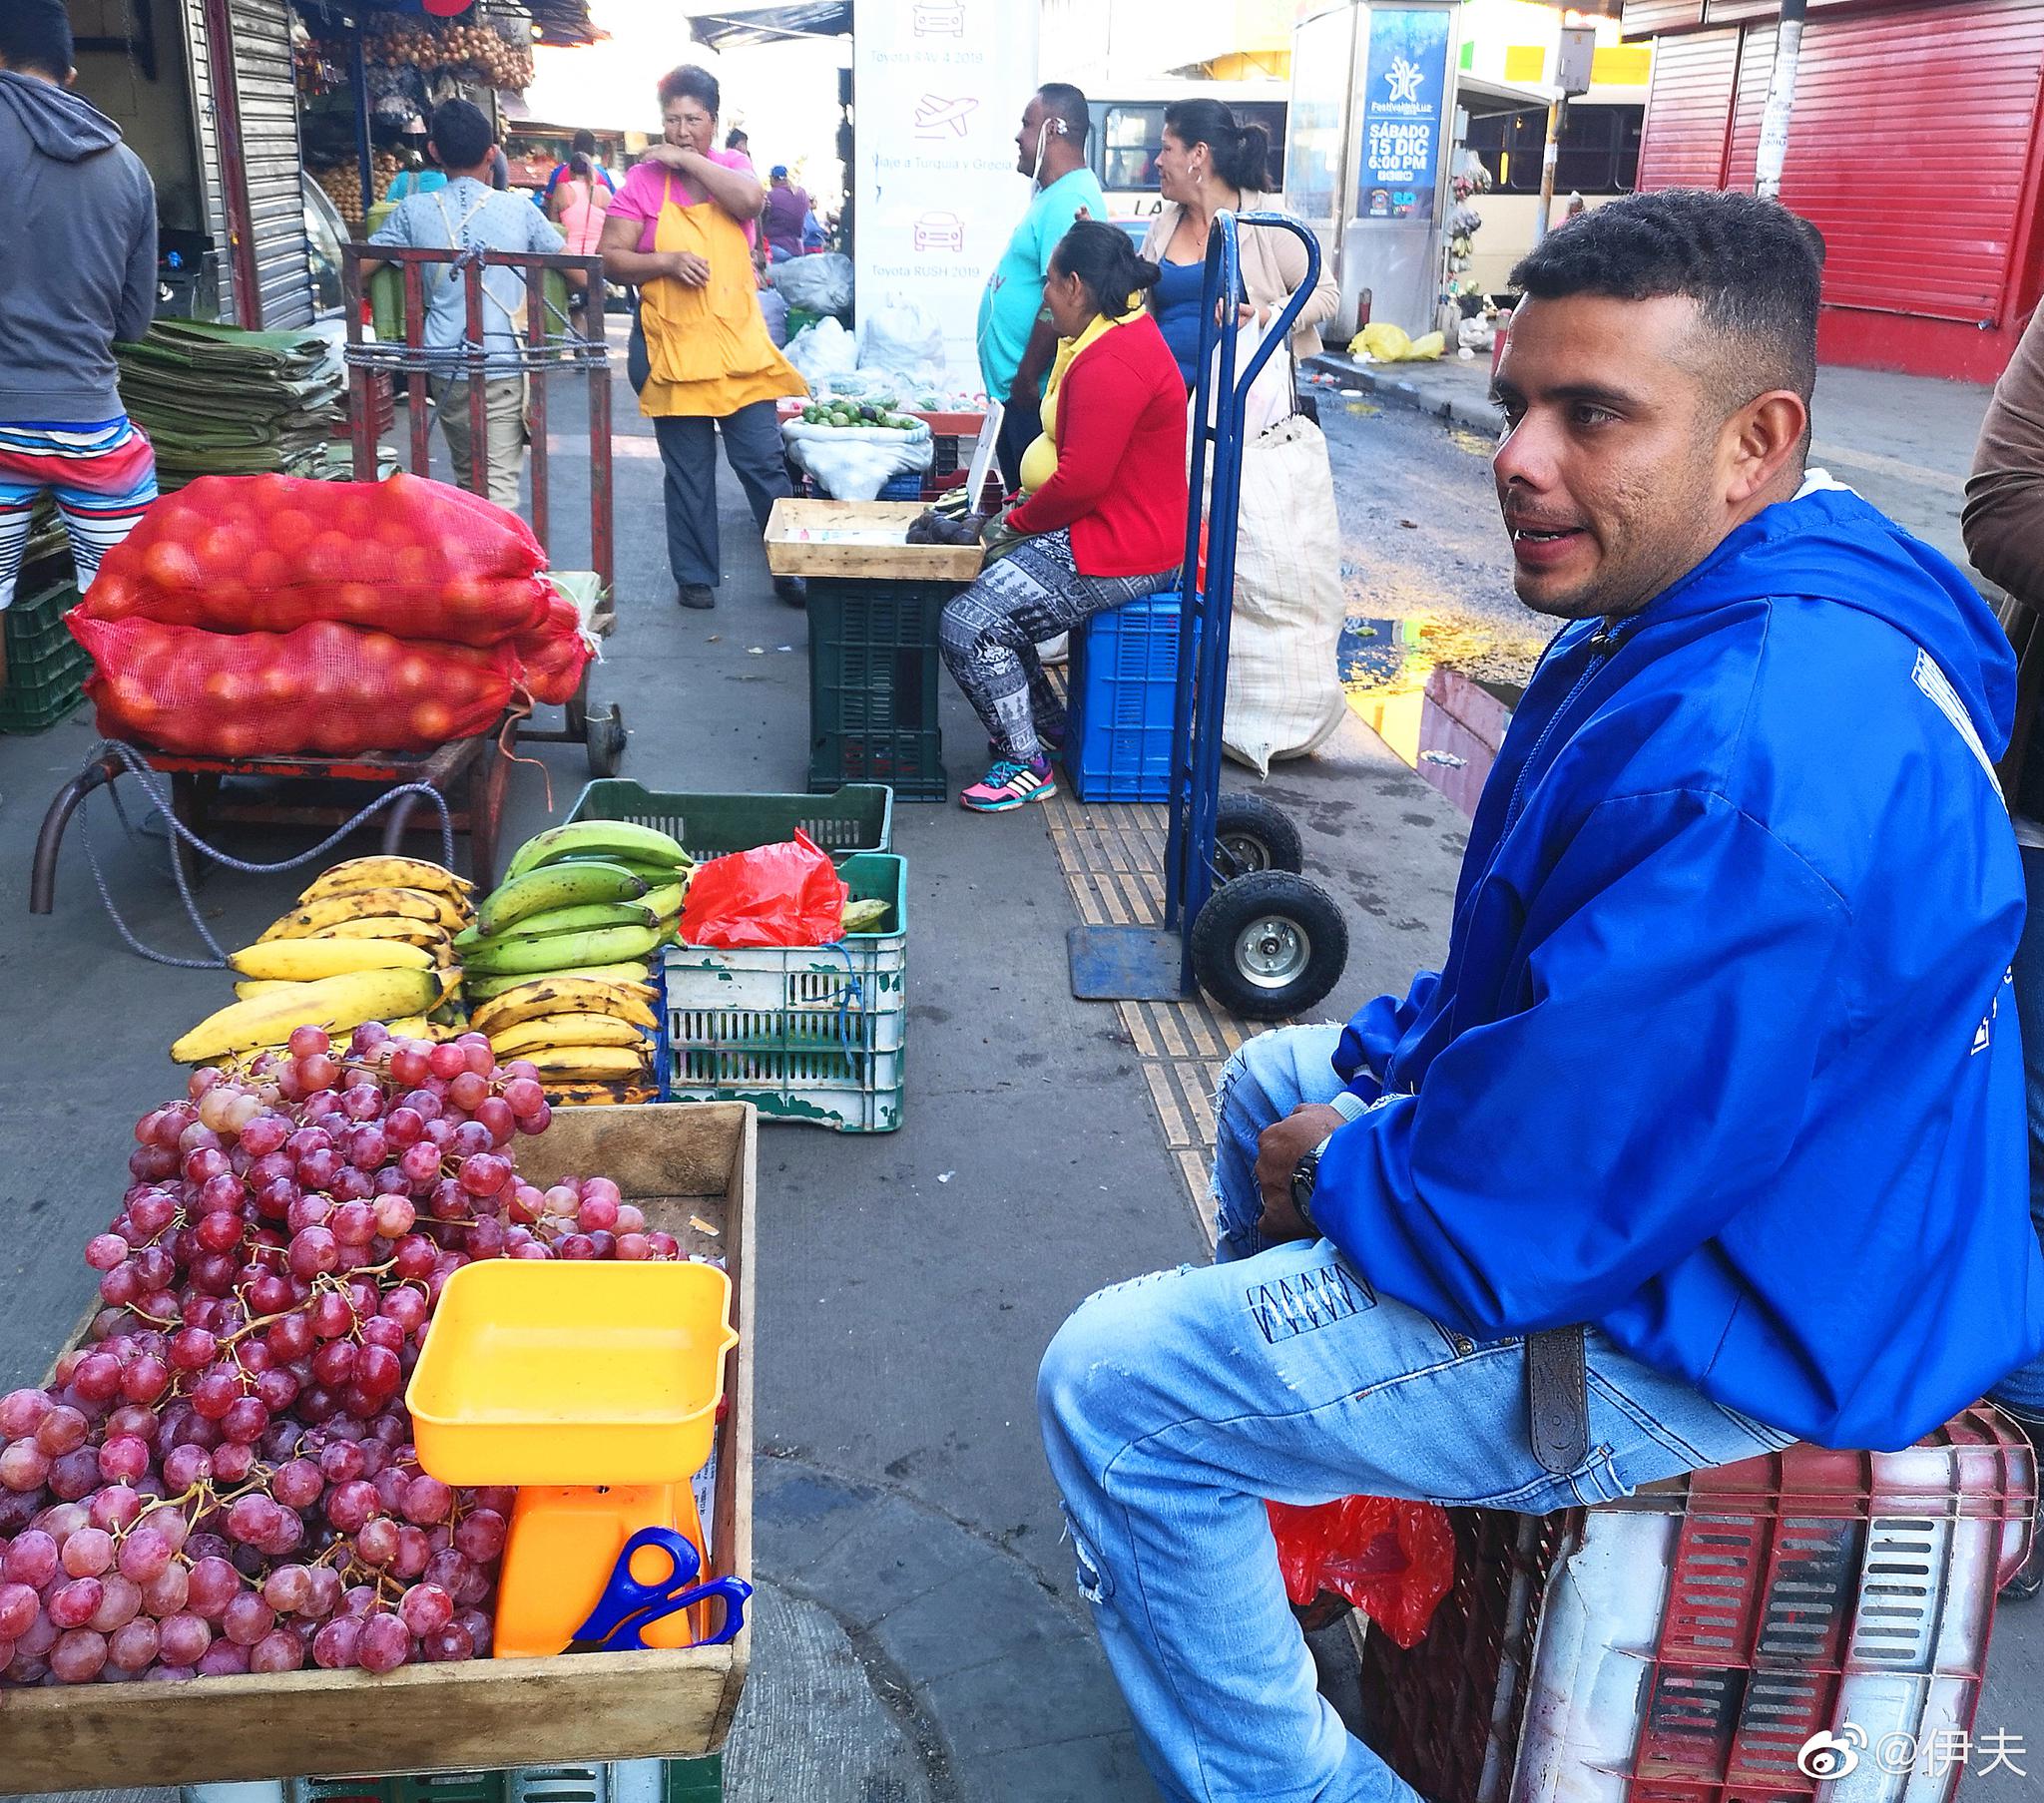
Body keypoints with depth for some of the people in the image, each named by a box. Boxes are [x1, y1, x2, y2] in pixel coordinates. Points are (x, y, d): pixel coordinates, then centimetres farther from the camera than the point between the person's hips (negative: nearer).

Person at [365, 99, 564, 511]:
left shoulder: (414, 211, 2)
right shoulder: (518, 209, 0)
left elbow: (357, 271, 7)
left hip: (447, 367, 2)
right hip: (507, 368, -2)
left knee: (468, 481, 18)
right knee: (499, 488, -6)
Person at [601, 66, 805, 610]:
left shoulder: (731, 166, 6)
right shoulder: (643, 180, 0)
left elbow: (750, 200, -18)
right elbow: (610, 259, -3)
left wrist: (687, 158, -15)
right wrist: (669, 262, -17)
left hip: (741, 348, 1)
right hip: (673, 352, -1)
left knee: (765, 463, 2)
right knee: (689, 474, 8)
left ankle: (790, 570, 13)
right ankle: (695, 578, 20)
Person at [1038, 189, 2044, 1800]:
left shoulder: (1749, 765, -35)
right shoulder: (1701, 620, 2)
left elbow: (1530, 1211, -32)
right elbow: (1541, 971, 15)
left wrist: (1343, 1172, -13)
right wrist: (1378, 1071, 5)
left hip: (1720, 1335, -11)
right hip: (1671, 1172, 11)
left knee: (1112, 1384, -12)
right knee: (1272, 1078, 27)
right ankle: (1281, 1455, 43)